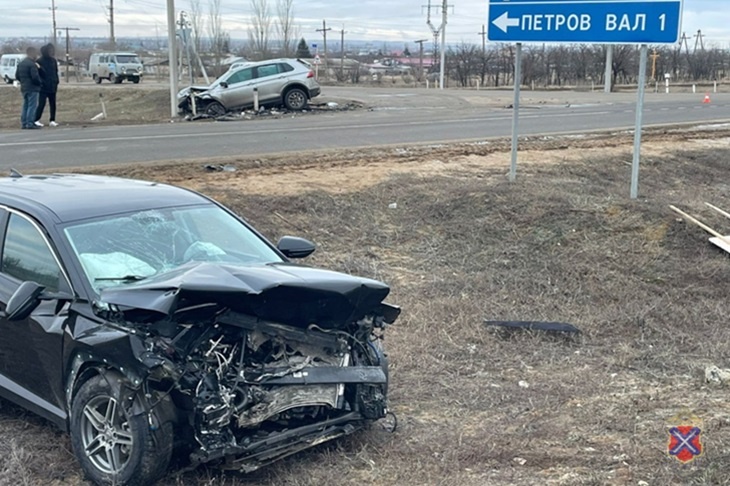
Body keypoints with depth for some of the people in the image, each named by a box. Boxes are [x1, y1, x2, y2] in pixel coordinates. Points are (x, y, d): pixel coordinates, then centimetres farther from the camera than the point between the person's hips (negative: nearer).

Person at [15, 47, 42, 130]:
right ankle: (30, 124, -10)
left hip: (24, 88, 9)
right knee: (32, 106, -6)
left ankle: (24, 123, 14)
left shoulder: (21, 64, 12)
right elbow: (35, 77, -22)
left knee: (25, 106, 14)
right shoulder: (32, 64, -17)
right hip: (32, 88, -9)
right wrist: (39, 82, -5)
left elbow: (17, 76, 16)